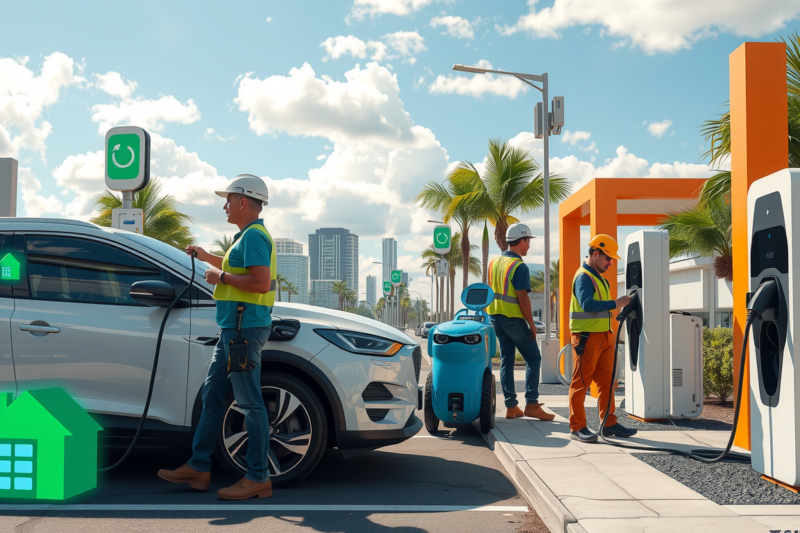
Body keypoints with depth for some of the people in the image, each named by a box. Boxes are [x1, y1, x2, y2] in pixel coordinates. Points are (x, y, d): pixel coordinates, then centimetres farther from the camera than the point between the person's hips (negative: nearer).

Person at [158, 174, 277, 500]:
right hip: (233, 328, 11)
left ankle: (258, 478, -1)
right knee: (212, 394, 13)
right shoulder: (247, 235, 21)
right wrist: (207, 257, 29)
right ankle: (198, 468, 21)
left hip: (245, 328, -11)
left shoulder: (254, 235, -12)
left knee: (250, 402, -7)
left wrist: (221, 277, -13)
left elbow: (261, 282, -24)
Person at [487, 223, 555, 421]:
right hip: (514, 319, -8)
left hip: (496, 317, 8)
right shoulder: (519, 266, -15)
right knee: (533, 358, 1)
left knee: (506, 361, 9)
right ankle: (531, 404, -3)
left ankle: (511, 406, 10)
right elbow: (522, 298, -18)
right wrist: (531, 323, -12)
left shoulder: (494, 262, 10)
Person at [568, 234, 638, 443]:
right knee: (581, 382, -3)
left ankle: (609, 424, 19)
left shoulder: (598, 277, 19)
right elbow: (587, 304, -27)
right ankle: (577, 428, 2)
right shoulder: (584, 277, -13)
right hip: (587, 337, -10)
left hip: (603, 337, 10)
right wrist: (615, 303, -22)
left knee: (607, 382, 12)